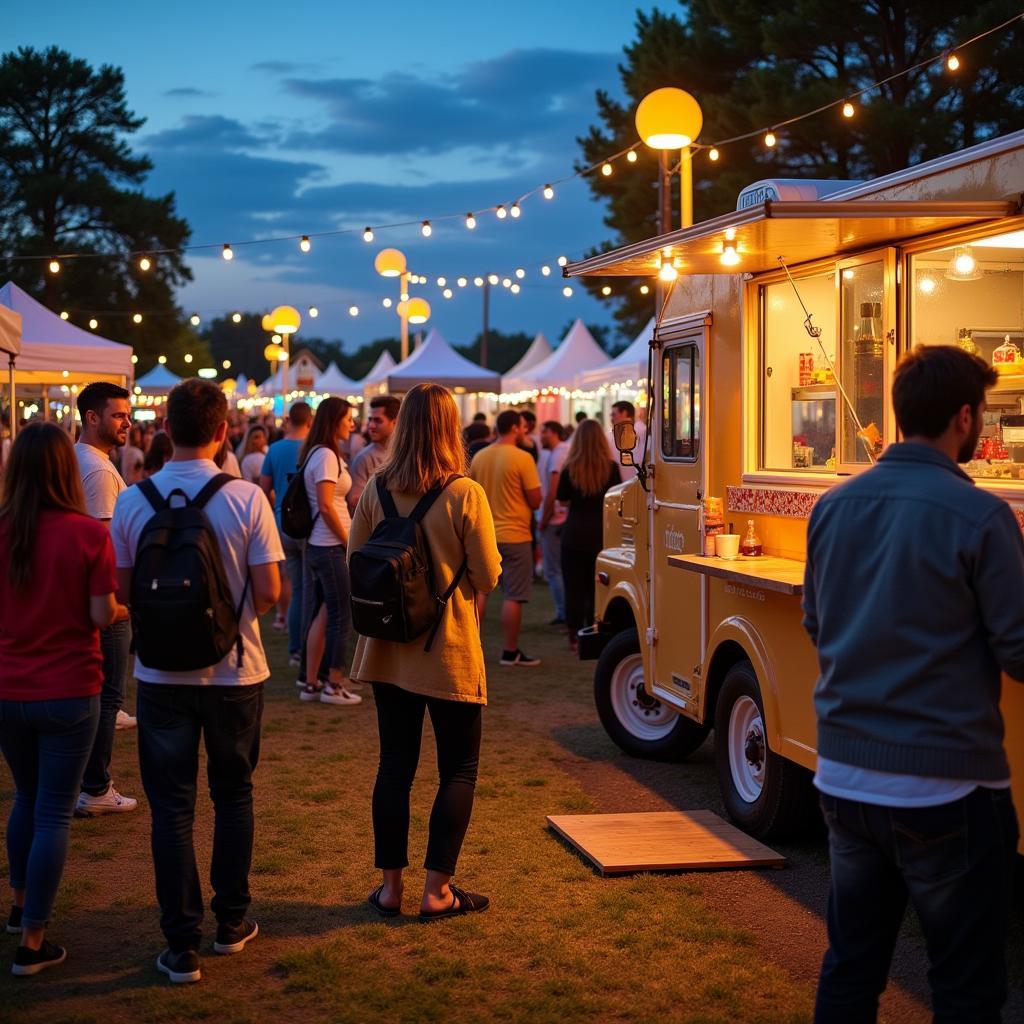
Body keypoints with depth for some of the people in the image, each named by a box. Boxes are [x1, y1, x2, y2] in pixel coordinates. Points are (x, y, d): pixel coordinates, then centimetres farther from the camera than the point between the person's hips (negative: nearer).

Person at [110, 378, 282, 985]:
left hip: (162, 674, 0)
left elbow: (124, 592, 0)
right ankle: (232, 922, 28)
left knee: (171, 808, 8)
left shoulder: (133, 501, -8)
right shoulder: (246, 498, -12)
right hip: (234, 671, 0)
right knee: (233, 795, 18)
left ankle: (182, 945, 10)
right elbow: (270, 592, -11)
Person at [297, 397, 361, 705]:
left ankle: (310, 682, 17)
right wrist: (349, 542, -12)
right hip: (330, 547, -10)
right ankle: (333, 685, 5)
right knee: (341, 616, -2)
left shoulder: (319, 453, 15)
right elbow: (325, 507, -19)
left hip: (320, 546, 10)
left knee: (323, 614, 12)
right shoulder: (326, 455, -14)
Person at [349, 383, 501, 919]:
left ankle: (390, 885, 18)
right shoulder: (465, 495, -16)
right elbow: (488, 576, -10)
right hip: (450, 653, -4)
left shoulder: (376, 490, -5)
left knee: (395, 765, 14)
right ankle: (436, 890, 9)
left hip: (389, 650, 4)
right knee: (458, 770, 9)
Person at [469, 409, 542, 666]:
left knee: (480, 590, 14)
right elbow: (536, 501, -12)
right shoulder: (522, 458, -14)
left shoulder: (478, 457, 4)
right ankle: (511, 652, 5)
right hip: (514, 535, -6)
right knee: (513, 595, 1)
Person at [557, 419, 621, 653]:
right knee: (596, 589, 8)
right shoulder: (610, 468, -8)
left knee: (574, 588, 6)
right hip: (601, 535, 0)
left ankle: (574, 638, 8)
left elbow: (561, 498, 6)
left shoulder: (570, 468, -7)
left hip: (574, 534, 0)